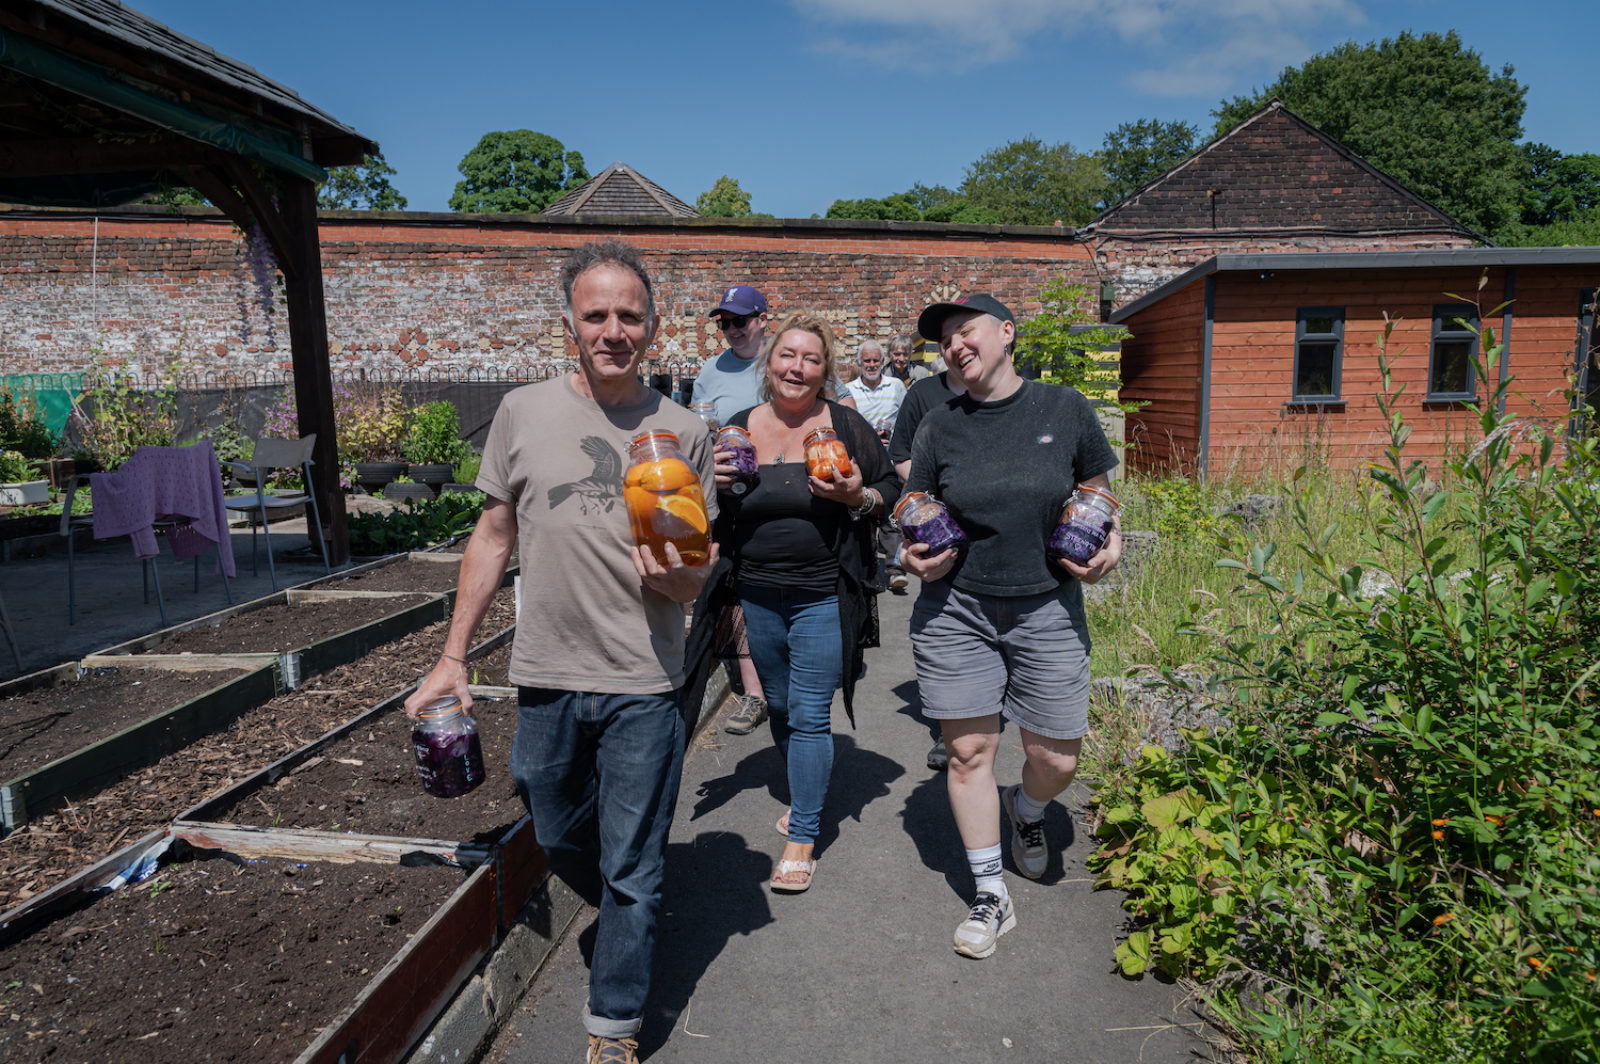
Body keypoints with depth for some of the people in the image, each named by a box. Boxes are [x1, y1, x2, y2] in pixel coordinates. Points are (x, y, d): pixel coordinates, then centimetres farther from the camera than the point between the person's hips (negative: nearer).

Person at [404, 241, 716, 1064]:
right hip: (546, 676, 3)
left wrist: (674, 574, -21)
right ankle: (630, 914, 52)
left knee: (631, 872, 7)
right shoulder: (523, 412, 2)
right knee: (560, 842, 21)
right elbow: (494, 538, 9)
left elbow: (702, 571, 3)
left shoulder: (683, 432, -2)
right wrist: (453, 656, 9)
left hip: (642, 686, -2)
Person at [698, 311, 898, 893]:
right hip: (758, 595, 4)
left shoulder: (845, 425, -5)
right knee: (779, 707, 18)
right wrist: (715, 484, -10)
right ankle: (804, 793, 41)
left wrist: (857, 496, -19)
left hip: (823, 597, -4)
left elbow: (892, 490, 1)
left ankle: (803, 835, 13)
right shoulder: (740, 428, 3)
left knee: (810, 716, -1)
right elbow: (709, 514, 12)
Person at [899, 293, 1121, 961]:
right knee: (968, 752, 5)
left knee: (1056, 759, 5)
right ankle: (991, 895, 24)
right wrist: (915, 557, -12)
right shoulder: (939, 427, 1)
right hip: (955, 610, 1)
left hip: (1047, 610, 0)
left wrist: (1111, 542, -9)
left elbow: (1099, 495, 10)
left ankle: (1027, 813, 43)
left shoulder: (1065, 410, -1)